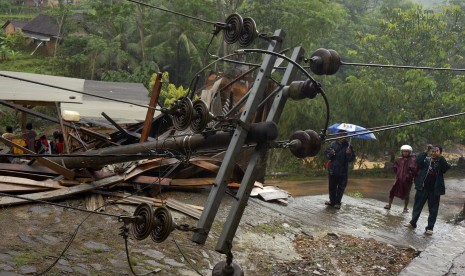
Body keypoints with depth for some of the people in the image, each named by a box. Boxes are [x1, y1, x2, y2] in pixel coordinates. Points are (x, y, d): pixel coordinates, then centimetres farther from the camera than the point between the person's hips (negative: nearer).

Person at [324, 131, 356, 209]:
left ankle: (337, 202, 18)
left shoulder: (348, 146, -3)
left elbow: (352, 159, -3)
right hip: (332, 170, 2)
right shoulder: (333, 145, 0)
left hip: (343, 171, -1)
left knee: (341, 188, 6)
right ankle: (332, 201, 27)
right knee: (332, 187, 12)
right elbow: (327, 154, 5)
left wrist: (349, 154, -23)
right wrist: (330, 154, -17)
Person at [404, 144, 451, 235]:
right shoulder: (426, 160, 2)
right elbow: (418, 162, -16)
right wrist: (425, 152, -19)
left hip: (434, 190, -1)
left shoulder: (441, 163, -1)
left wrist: (440, 157, -24)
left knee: (433, 209, 6)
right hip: (422, 188, 1)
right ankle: (413, 223, 24)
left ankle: (430, 228, 14)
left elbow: (447, 167, -21)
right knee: (417, 206, 11)